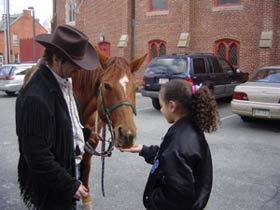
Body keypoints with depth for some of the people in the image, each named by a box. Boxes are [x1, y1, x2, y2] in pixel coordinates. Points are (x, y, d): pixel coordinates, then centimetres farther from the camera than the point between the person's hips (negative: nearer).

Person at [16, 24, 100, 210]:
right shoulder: (36, 97, -28)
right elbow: (37, 157, -26)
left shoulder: (62, 81, 0)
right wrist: (71, 185, -21)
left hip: (69, 170, 8)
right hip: (51, 189, -8)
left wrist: (84, 133, 6)